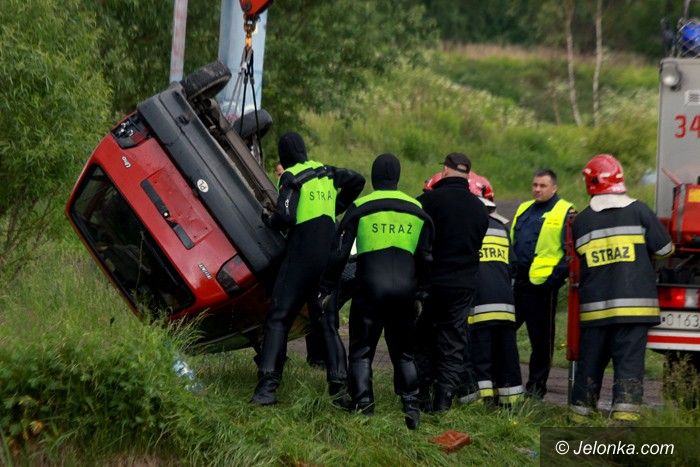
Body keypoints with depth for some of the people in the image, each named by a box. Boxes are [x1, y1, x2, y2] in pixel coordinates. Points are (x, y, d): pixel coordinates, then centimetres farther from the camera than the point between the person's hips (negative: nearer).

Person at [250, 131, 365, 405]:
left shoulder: (291, 178, -6)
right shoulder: (326, 172, 13)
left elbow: (286, 218, -16)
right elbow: (357, 181, 21)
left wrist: (268, 218, 5)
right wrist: (336, 207, 25)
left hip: (301, 256, -6)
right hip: (329, 257, 6)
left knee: (278, 318, -6)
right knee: (326, 321, 13)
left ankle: (268, 385, -16)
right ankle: (339, 383, 3)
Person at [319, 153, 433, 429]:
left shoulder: (360, 208, -1)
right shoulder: (417, 210, 8)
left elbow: (339, 253, -2)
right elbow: (426, 258, 11)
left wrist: (326, 288, 5)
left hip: (369, 290, -3)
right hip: (404, 291, 3)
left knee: (362, 350, 5)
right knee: (404, 352, 14)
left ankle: (362, 402, -4)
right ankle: (411, 405, 5)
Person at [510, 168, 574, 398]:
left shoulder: (565, 212, -2)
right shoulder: (524, 210, 19)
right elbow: (511, 242, 25)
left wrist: (558, 275, -15)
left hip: (543, 284, -7)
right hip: (518, 282, 7)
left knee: (541, 338, 1)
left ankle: (536, 386, 9)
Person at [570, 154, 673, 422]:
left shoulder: (580, 222, 5)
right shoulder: (638, 211, -2)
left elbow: (577, 260, 10)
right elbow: (664, 249, 2)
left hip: (595, 306, 3)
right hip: (634, 304, -3)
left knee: (591, 360, 12)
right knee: (630, 360, -4)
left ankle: (580, 412, 20)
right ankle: (625, 415, -15)